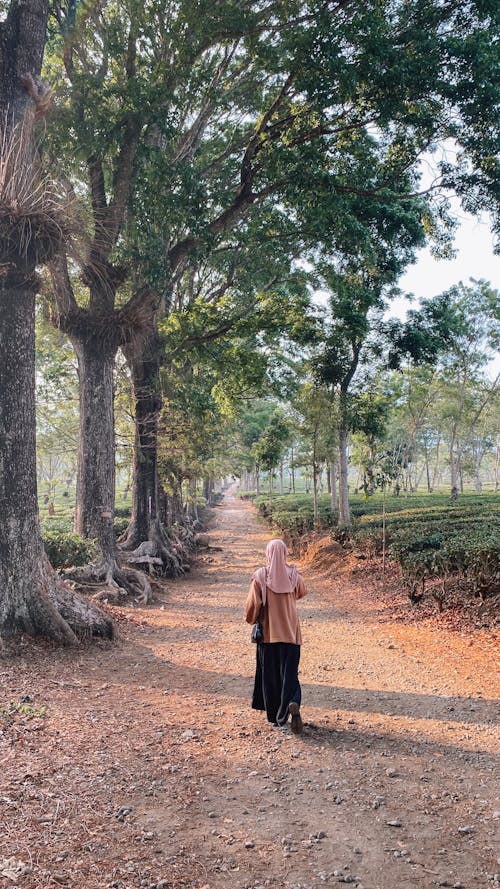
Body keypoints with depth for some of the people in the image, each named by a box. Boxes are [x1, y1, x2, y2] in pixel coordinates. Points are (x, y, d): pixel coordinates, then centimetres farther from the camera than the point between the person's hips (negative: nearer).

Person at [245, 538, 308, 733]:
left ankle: (275, 715, 20)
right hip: (290, 633, 1)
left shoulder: (260, 576, -10)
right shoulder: (293, 575, -4)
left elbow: (253, 603, -10)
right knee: (289, 673, 5)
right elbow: (302, 592, 16)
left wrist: (251, 620, 9)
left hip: (268, 634, -1)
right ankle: (293, 704, -22)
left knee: (269, 675, 12)